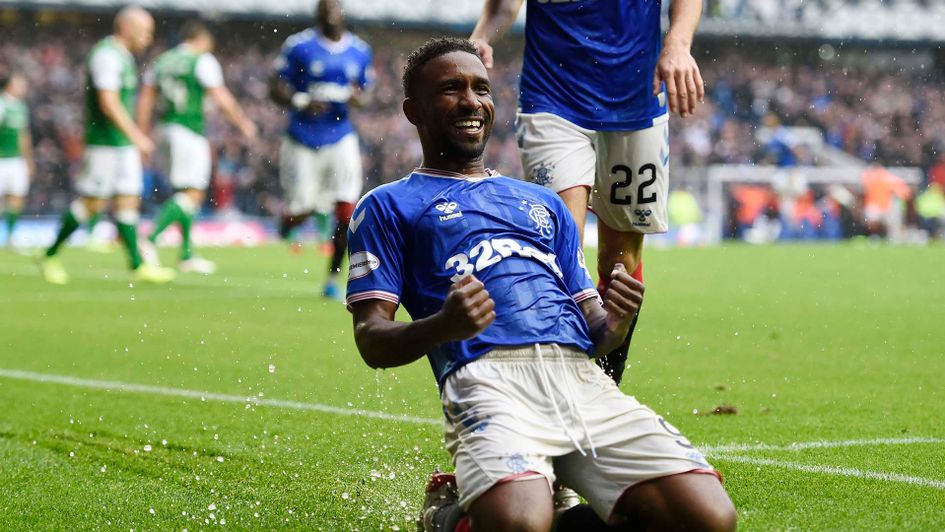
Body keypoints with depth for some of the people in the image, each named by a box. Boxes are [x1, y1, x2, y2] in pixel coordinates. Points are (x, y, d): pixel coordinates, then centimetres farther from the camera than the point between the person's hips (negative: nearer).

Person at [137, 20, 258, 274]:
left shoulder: (162, 61, 14)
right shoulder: (203, 61, -6)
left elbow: (145, 99, 12)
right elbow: (222, 99, -9)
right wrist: (244, 124, 3)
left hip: (168, 127, 8)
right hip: (190, 130, -8)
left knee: (190, 193, 16)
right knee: (192, 194, -7)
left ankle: (187, 255, 17)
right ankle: (150, 240, -20)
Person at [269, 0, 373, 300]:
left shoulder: (359, 51, 5)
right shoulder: (298, 46, -6)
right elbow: (276, 89, -4)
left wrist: (357, 98, -8)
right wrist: (302, 102, -21)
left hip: (341, 139, 2)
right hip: (302, 140, -2)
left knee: (346, 212, -7)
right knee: (301, 211, 1)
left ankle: (333, 280, 5)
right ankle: (286, 224, 38)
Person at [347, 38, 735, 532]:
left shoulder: (544, 204, 34)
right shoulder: (387, 207, 18)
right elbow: (372, 342, 5)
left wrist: (615, 322, 3)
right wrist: (443, 326, -16)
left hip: (580, 375, 5)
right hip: (486, 376, -5)